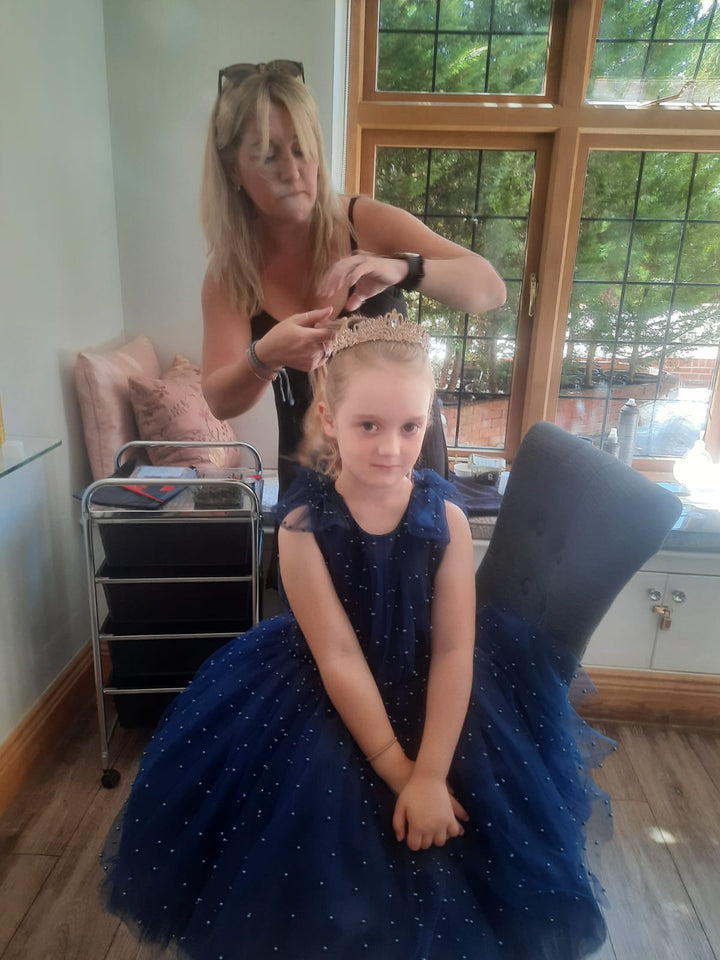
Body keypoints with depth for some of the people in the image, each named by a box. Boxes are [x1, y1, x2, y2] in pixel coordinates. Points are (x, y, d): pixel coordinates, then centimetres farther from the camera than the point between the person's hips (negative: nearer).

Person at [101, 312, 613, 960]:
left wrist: (432, 774, -18)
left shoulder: (446, 515, -14)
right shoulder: (304, 525, -20)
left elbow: (453, 650, -14)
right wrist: (399, 773, -16)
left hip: (435, 693, 2)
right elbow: (339, 657, -19)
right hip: (325, 701, -1)